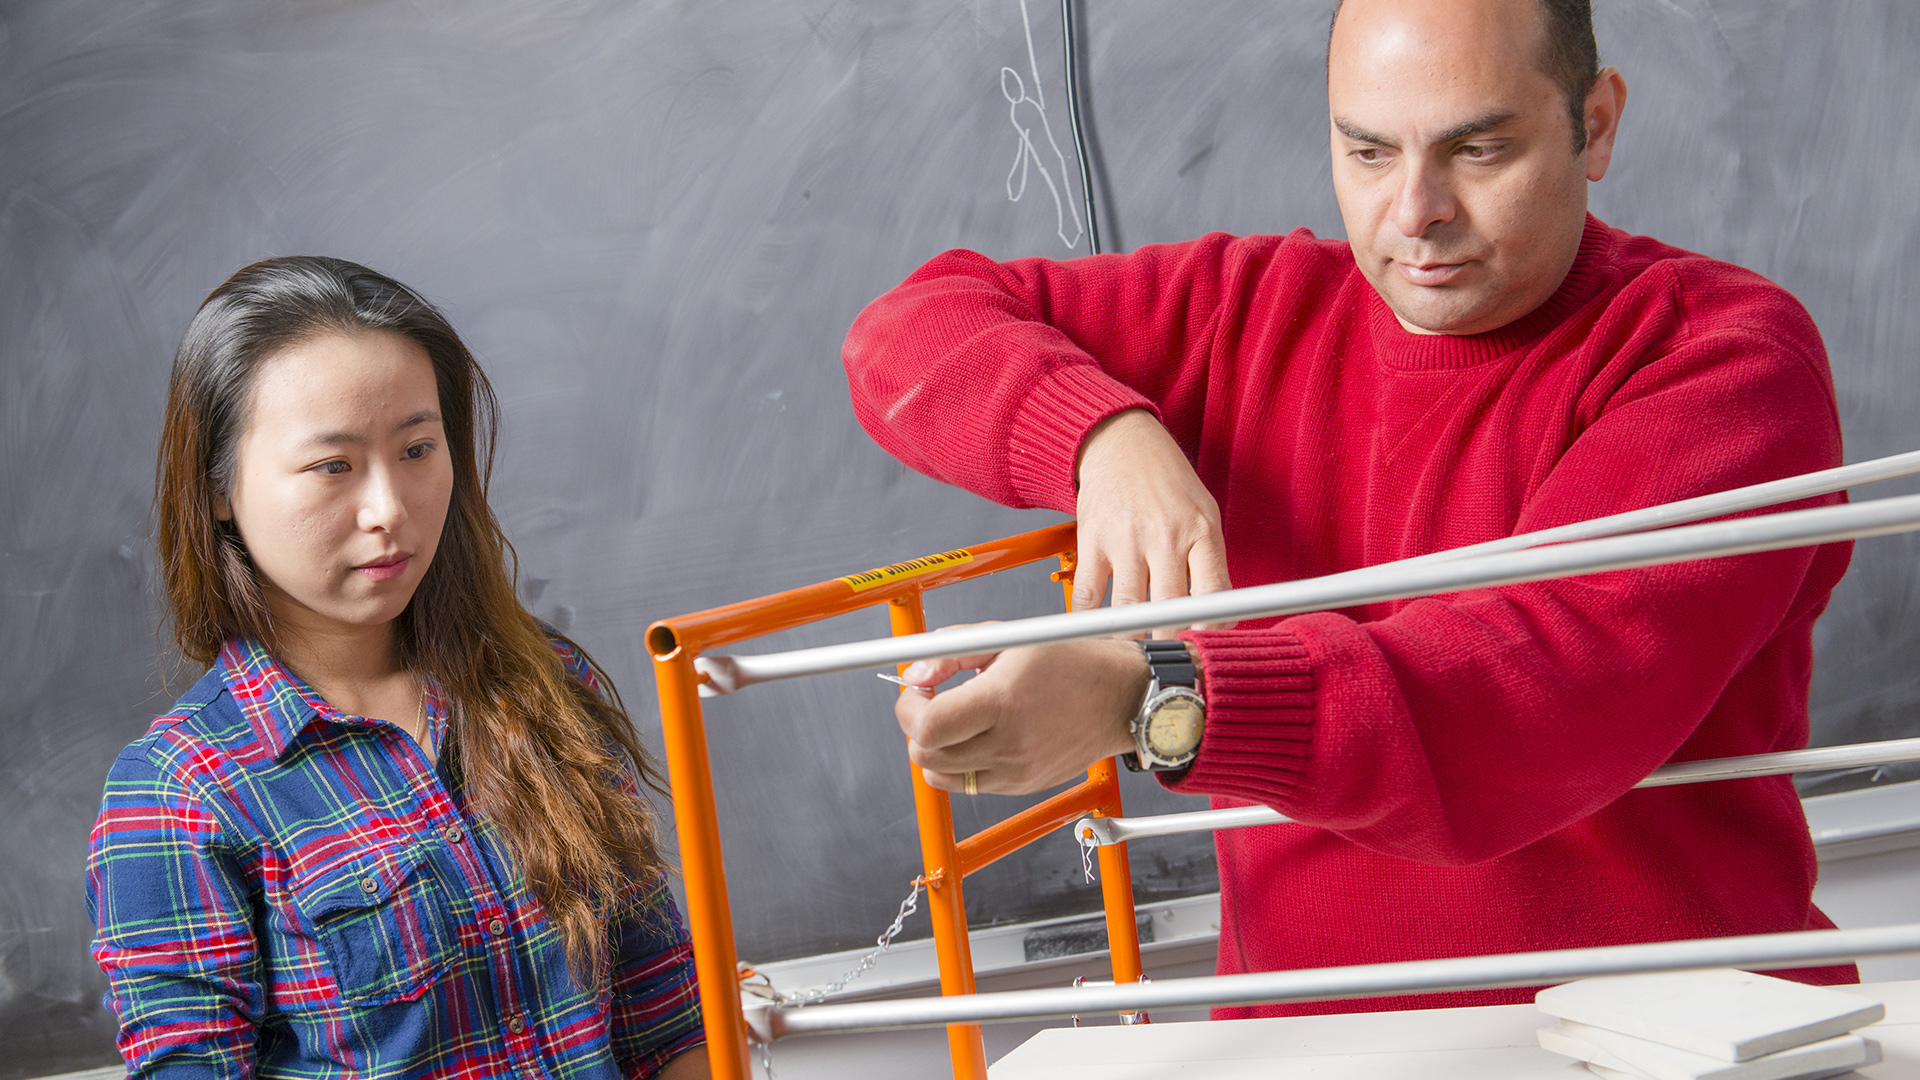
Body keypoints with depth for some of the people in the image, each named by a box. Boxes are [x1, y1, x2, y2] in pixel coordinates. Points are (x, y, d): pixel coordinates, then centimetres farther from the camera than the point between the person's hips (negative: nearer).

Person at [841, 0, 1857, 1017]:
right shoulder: (1255, 311, 10)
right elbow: (915, 330, 11)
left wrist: (1152, 702, -36)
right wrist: (1107, 434, -11)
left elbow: (1567, 681, -24)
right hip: (1299, 1039, 5)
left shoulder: (1728, 351, -8)